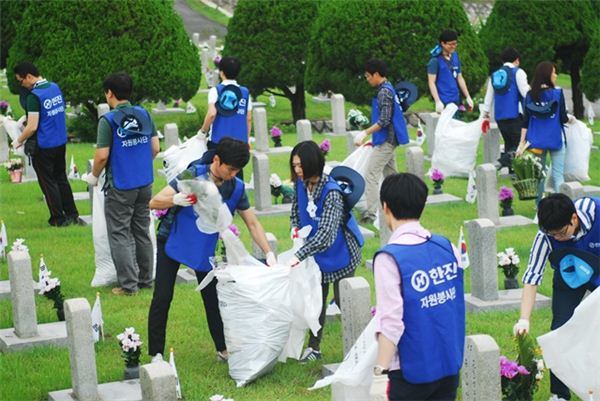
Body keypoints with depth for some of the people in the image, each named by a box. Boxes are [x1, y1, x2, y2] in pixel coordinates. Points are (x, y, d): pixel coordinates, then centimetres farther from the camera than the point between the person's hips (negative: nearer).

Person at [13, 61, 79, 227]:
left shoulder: (34, 96, -21)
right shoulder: (55, 87, 3)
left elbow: (32, 127, -22)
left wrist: (19, 141, -5)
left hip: (43, 146, -7)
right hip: (61, 142, 7)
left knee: (48, 182, 5)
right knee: (61, 178, 18)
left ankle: (59, 219, 10)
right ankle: (72, 214, 21)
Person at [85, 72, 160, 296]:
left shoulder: (108, 121, -15)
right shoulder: (144, 115, 2)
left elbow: (102, 156, -16)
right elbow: (155, 148, 5)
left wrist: (94, 176, 1)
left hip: (120, 187, -6)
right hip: (145, 183, 6)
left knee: (120, 236, 3)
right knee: (142, 232, 16)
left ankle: (128, 285, 2)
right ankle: (146, 279, 23)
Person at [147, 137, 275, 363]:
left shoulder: (236, 188, -11)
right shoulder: (193, 175, -23)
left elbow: (252, 224, -3)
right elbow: (154, 202, -26)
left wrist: (269, 254, -12)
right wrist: (176, 200, -47)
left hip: (205, 249, 3)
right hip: (172, 242, -3)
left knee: (213, 297, 6)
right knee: (162, 297, -6)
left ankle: (223, 350, 20)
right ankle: (156, 354, 3)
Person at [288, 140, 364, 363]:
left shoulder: (331, 192, -31)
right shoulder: (300, 184, -9)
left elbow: (325, 234, -37)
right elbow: (295, 212, 10)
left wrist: (299, 255, -43)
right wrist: (296, 230, -11)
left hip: (339, 252, -6)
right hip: (317, 253, 7)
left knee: (342, 299, 3)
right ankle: (314, 347, 25)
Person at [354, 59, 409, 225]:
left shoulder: (384, 92, -17)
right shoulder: (388, 89, 14)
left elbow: (383, 121, -22)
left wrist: (365, 133, -21)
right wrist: (371, 138, 23)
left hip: (385, 141, -10)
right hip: (390, 140, 10)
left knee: (371, 175, -12)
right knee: (390, 174, 17)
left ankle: (370, 213, -16)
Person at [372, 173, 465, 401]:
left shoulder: (389, 259, -17)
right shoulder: (447, 248, 1)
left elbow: (391, 322, -21)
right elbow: (457, 306, 9)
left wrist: (380, 371, -18)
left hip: (412, 370, -6)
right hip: (450, 364, 6)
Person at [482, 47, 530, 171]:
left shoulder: (495, 75, 17)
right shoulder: (518, 72, -1)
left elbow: (489, 95, 21)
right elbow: (525, 92, -8)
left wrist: (486, 112, 28)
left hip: (499, 116, 6)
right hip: (515, 114, -6)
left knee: (509, 142, 14)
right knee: (519, 142, -6)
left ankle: (512, 170, 13)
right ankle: (504, 159, -28)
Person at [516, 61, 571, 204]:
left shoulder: (530, 95, 0)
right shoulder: (557, 93, -9)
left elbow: (525, 121, 0)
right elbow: (563, 119, -6)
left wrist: (522, 143, 3)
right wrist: (570, 118, 17)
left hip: (536, 141, 3)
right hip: (555, 140, -3)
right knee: (558, 174, 0)